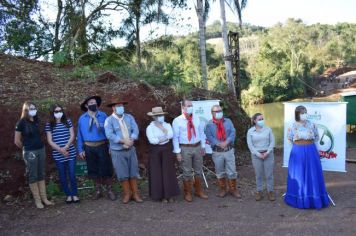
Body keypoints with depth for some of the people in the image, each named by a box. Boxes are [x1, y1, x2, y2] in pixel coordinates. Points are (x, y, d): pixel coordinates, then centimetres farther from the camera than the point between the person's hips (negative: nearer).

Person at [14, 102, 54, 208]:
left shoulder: (37, 120, 6)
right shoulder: (21, 122, -9)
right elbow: (17, 141, -3)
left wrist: (39, 145, 14)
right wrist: (26, 148, 8)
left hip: (41, 150, 5)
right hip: (30, 152, -5)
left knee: (41, 175, 10)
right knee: (33, 176, 3)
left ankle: (44, 198, 18)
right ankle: (37, 200, 11)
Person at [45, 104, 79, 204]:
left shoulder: (68, 122, 4)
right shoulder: (49, 125, 1)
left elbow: (72, 136, 0)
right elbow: (50, 141, -2)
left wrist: (66, 147, -13)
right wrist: (60, 149, -14)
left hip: (71, 153, 0)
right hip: (58, 155, 0)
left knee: (72, 175, -1)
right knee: (62, 176, 8)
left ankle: (74, 194, 15)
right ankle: (68, 195, 23)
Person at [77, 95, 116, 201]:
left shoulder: (103, 116, -4)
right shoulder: (82, 118, 2)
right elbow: (80, 135, 6)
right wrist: (80, 149, 2)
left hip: (102, 146, -2)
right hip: (89, 148, 2)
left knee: (106, 169, 3)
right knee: (93, 170, 12)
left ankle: (109, 190, 18)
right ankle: (98, 190, 27)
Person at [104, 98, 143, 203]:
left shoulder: (129, 117, 5)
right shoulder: (109, 120, -6)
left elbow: (135, 130, -3)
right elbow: (110, 135, -18)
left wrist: (130, 141, -20)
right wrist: (124, 141, -24)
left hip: (131, 149, 3)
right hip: (117, 151, -3)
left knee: (133, 172, 8)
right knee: (123, 174, 4)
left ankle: (135, 193, 19)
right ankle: (127, 193, 20)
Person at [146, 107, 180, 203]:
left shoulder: (167, 125, 5)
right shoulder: (150, 127, -5)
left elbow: (171, 135, -12)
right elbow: (152, 140, -18)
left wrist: (162, 128, -14)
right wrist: (165, 138, -10)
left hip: (167, 150, 2)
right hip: (155, 151, -2)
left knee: (168, 172, 3)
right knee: (157, 173, 1)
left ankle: (170, 194, 14)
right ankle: (161, 195, 13)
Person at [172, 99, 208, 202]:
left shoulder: (197, 119, 5)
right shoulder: (177, 121, -8)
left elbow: (202, 133, 11)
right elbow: (175, 137, -9)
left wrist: (203, 146, 7)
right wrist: (178, 152, -12)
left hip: (197, 147, 4)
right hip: (185, 148, -4)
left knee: (198, 171, 15)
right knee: (187, 172, 5)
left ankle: (199, 191, 32)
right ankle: (187, 193, 23)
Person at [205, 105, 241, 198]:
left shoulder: (228, 121, 6)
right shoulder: (209, 124, -1)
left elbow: (233, 133, -5)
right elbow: (209, 137, -11)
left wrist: (226, 142, -20)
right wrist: (219, 144, -24)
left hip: (229, 150, 1)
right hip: (217, 152, -1)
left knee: (232, 171, 6)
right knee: (220, 172, 11)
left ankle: (233, 189, 21)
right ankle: (223, 189, 27)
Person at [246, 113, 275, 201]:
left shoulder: (268, 129, 0)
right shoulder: (250, 131, -2)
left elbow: (272, 142, -1)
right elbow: (250, 145, -5)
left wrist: (267, 152, -11)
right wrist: (258, 154, -12)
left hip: (268, 154, 1)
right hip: (256, 155, 0)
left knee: (269, 174, 5)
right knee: (258, 175, 7)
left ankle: (270, 191, 18)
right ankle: (259, 192, 19)